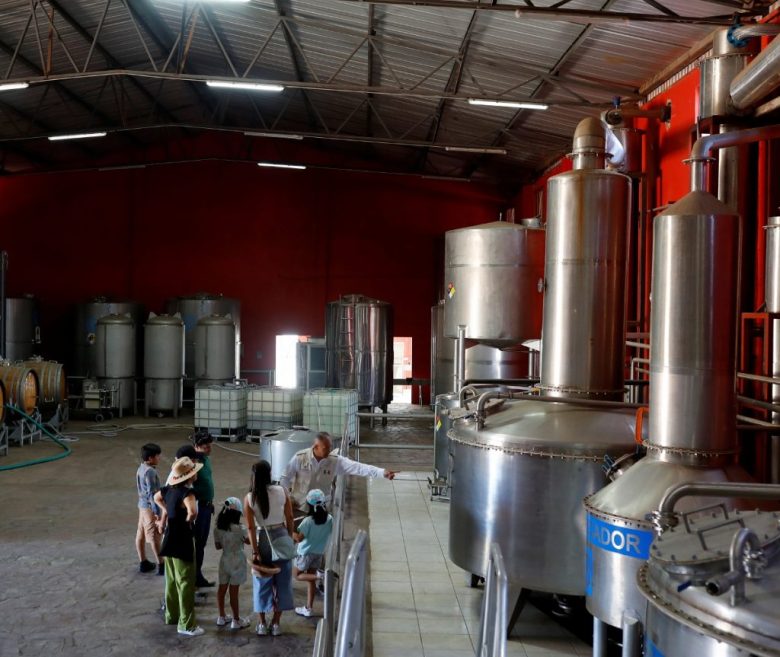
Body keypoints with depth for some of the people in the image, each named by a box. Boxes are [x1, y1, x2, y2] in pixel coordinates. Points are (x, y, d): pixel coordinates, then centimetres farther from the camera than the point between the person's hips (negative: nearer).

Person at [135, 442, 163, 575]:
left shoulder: (141, 468, 7)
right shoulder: (150, 472, -22)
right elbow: (152, 493, -24)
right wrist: (157, 512, -21)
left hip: (142, 505, 9)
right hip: (150, 507, -9)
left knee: (141, 534, 14)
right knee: (154, 537, -3)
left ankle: (143, 562, 24)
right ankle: (160, 565, 2)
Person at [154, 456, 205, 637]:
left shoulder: (169, 488, 3)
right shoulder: (186, 492, -23)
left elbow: (156, 497, 25)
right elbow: (192, 511, -41)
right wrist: (188, 521, -20)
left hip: (169, 540, 9)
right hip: (182, 542, -9)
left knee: (172, 580, 21)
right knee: (186, 583, 0)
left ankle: (172, 616, 34)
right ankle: (186, 625, 6)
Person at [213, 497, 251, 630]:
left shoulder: (217, 529, -5)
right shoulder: (239, 529, -20)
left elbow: (218, 546, 5)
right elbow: (248, 541, -5)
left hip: (224, 560, 5)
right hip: (237, 562, -5)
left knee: (222, 589, 14)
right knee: (234, 591, 1)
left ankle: (221, 617, 26)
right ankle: (236, 620, 12)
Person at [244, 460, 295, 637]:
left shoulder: (249, 498, -10)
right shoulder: (281, 492, -8)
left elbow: (251, 527, -11)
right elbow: (290, 518, -2)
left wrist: (255, 551, -8)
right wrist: (290, 539, 11)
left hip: (262, 540, 0)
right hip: (281, 537, 1)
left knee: (262, 582, 13)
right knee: (282, 581, 12)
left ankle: (262, 623, 19)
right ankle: (276, 623, 18)